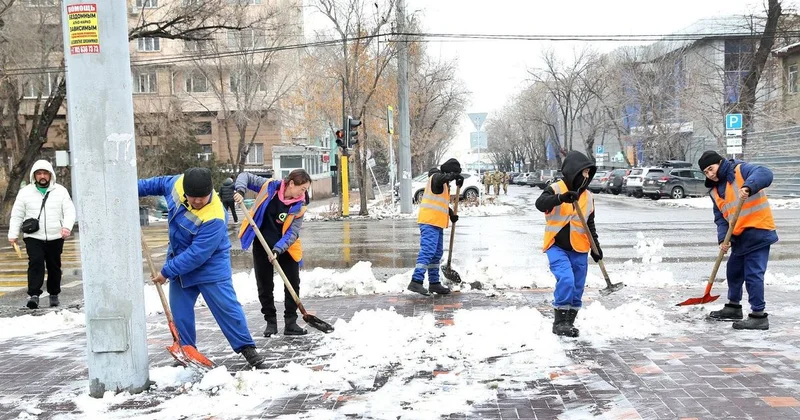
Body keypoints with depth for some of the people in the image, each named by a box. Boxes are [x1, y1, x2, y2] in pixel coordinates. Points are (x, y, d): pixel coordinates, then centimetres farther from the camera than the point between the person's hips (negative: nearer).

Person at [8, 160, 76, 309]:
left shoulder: (61, 191, 5)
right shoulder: (25, 192, 6)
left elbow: (69, 211, -3)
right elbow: (17, 215, 8)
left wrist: (67, 226, -21)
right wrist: (13, 234, 0)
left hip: (55, 237, 1)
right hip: (33, 237, -1)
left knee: (54, 266, 9)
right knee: (35, 263, -17)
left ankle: (54, 295, 23)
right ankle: (33, 295, -17)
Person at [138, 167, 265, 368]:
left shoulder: (214, 218, -35)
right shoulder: (177, 183, -15)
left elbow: (197, 255, -31)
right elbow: (160, 183, 11)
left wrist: (167, 272, -24)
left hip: (210, 264, -7)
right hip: (181, 260, 7)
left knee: (226, 306, -5)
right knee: (179, 310, 9)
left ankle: (246, 347, 6)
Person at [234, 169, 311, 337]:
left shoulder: (299, 206, -12)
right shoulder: (269, 187, -13)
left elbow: (292, 233, -16)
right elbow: (245, 176, -2)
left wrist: (278, 249, -31)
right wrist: (240, 190, -22)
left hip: (285, 248, 1)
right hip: (262, 246, -1)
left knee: (293, 284, 1)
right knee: (265, 286, 7)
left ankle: (291, 322, 12)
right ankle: (271, 322, 20)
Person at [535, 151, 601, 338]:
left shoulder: (588, 196, 8)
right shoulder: (555, 189, -8)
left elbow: (590, 224, 16)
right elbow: (540, 204, -27)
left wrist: (595, 245, 9)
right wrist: (560, 198, -43)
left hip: (578, 249, 6)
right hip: (556, 246, -5)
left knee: (577, 288, 7)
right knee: (566, 279, -21)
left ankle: (569, 322, 21)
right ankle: (560, 321, -8)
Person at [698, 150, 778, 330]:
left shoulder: (741, 170, -9)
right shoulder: (715, 191, 12)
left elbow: (765, 174, -27)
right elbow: (720, 218, 8)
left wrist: (747, 187, -44)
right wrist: (723, 238, -8)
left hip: (758, 231, -9)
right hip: (739, 236, 9)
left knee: (753, 274, -10)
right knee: (734, 271, 19)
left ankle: (758, 316, -3)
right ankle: (733, 307, 36)